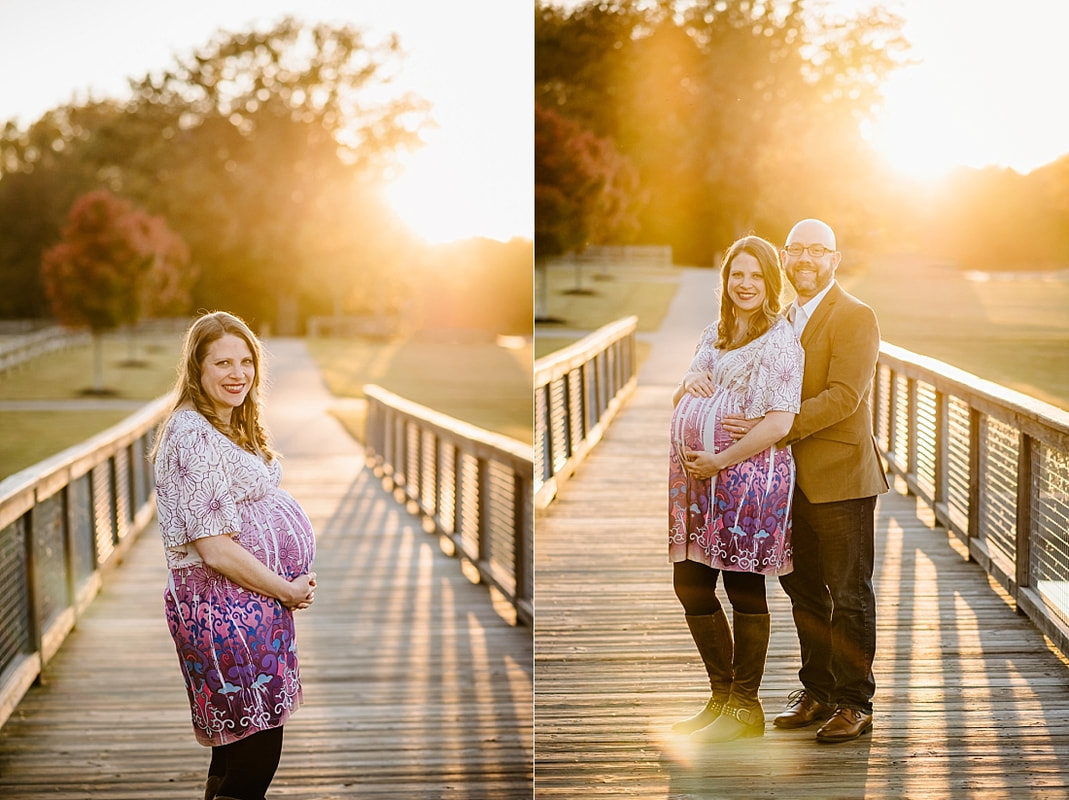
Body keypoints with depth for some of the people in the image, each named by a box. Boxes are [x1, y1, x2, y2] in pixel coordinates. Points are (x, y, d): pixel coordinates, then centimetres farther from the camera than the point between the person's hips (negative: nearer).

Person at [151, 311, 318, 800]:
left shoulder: (230, 428, 14)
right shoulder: (191, 436, -18)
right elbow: (214, 548, -22)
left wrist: (294, 584, 7)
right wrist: (288, 590, -12)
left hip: (256, 605, 10)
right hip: (225, 607, -10)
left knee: (237, 750, 17)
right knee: (253, 759, -7)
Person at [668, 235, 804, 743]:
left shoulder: (779, 340, -7)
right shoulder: (713, 335, 16)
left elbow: (779, 422, -17)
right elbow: (681, 405, 23)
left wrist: (721, 461, -17)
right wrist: (686, 386, 0)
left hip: (748, 474, -8)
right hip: (695, 474, 8)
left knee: (744, 588, 1)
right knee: (690, 586, 9)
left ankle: (745, 707, 13)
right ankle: (721, 697, 23)